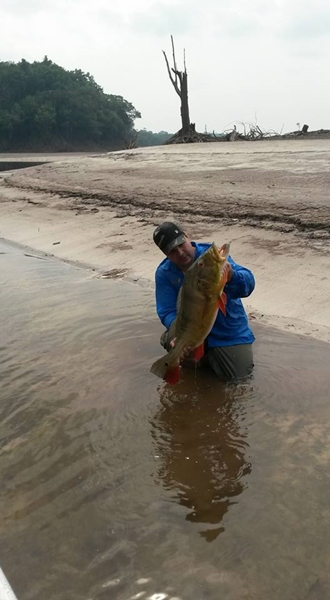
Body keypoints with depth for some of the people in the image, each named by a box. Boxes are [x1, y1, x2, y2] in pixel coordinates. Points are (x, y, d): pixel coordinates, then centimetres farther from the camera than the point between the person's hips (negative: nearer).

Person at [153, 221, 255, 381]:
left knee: (239, 375, -8)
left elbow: (248, 283, -30)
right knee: (171, 339, -28)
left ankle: (213, 353, 26)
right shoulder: (164, 273, -12)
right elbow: (167, 312, -15)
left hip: (228, 328, -1)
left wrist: (231, 276, -54)